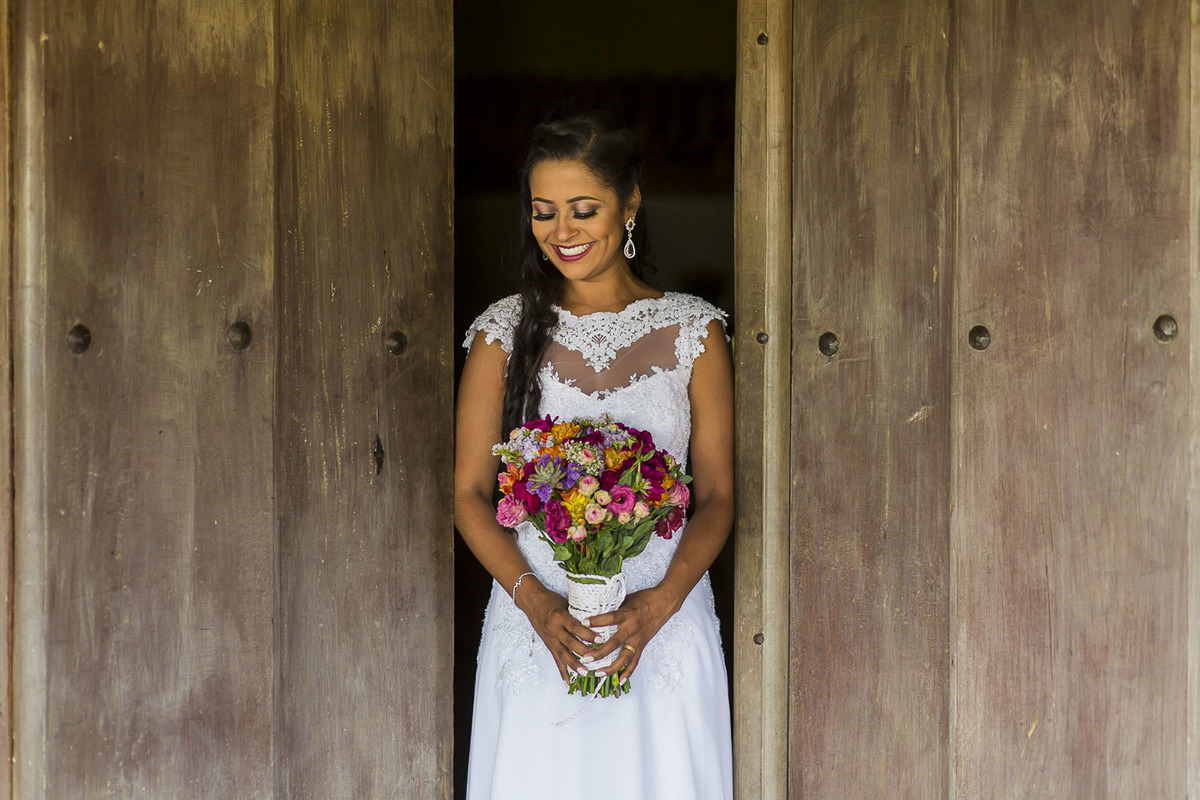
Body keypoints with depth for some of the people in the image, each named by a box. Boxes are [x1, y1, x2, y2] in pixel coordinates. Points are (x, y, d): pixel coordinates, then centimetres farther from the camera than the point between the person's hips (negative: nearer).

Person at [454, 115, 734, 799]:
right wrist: (536, 601, -13)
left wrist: (659, 603, -14)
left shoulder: (692, 330, 3)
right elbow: (470, 491, 3)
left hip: (663, 621, 0)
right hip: (534, 625, 0)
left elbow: (718, 495, 2)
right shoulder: (505, 331, 4)